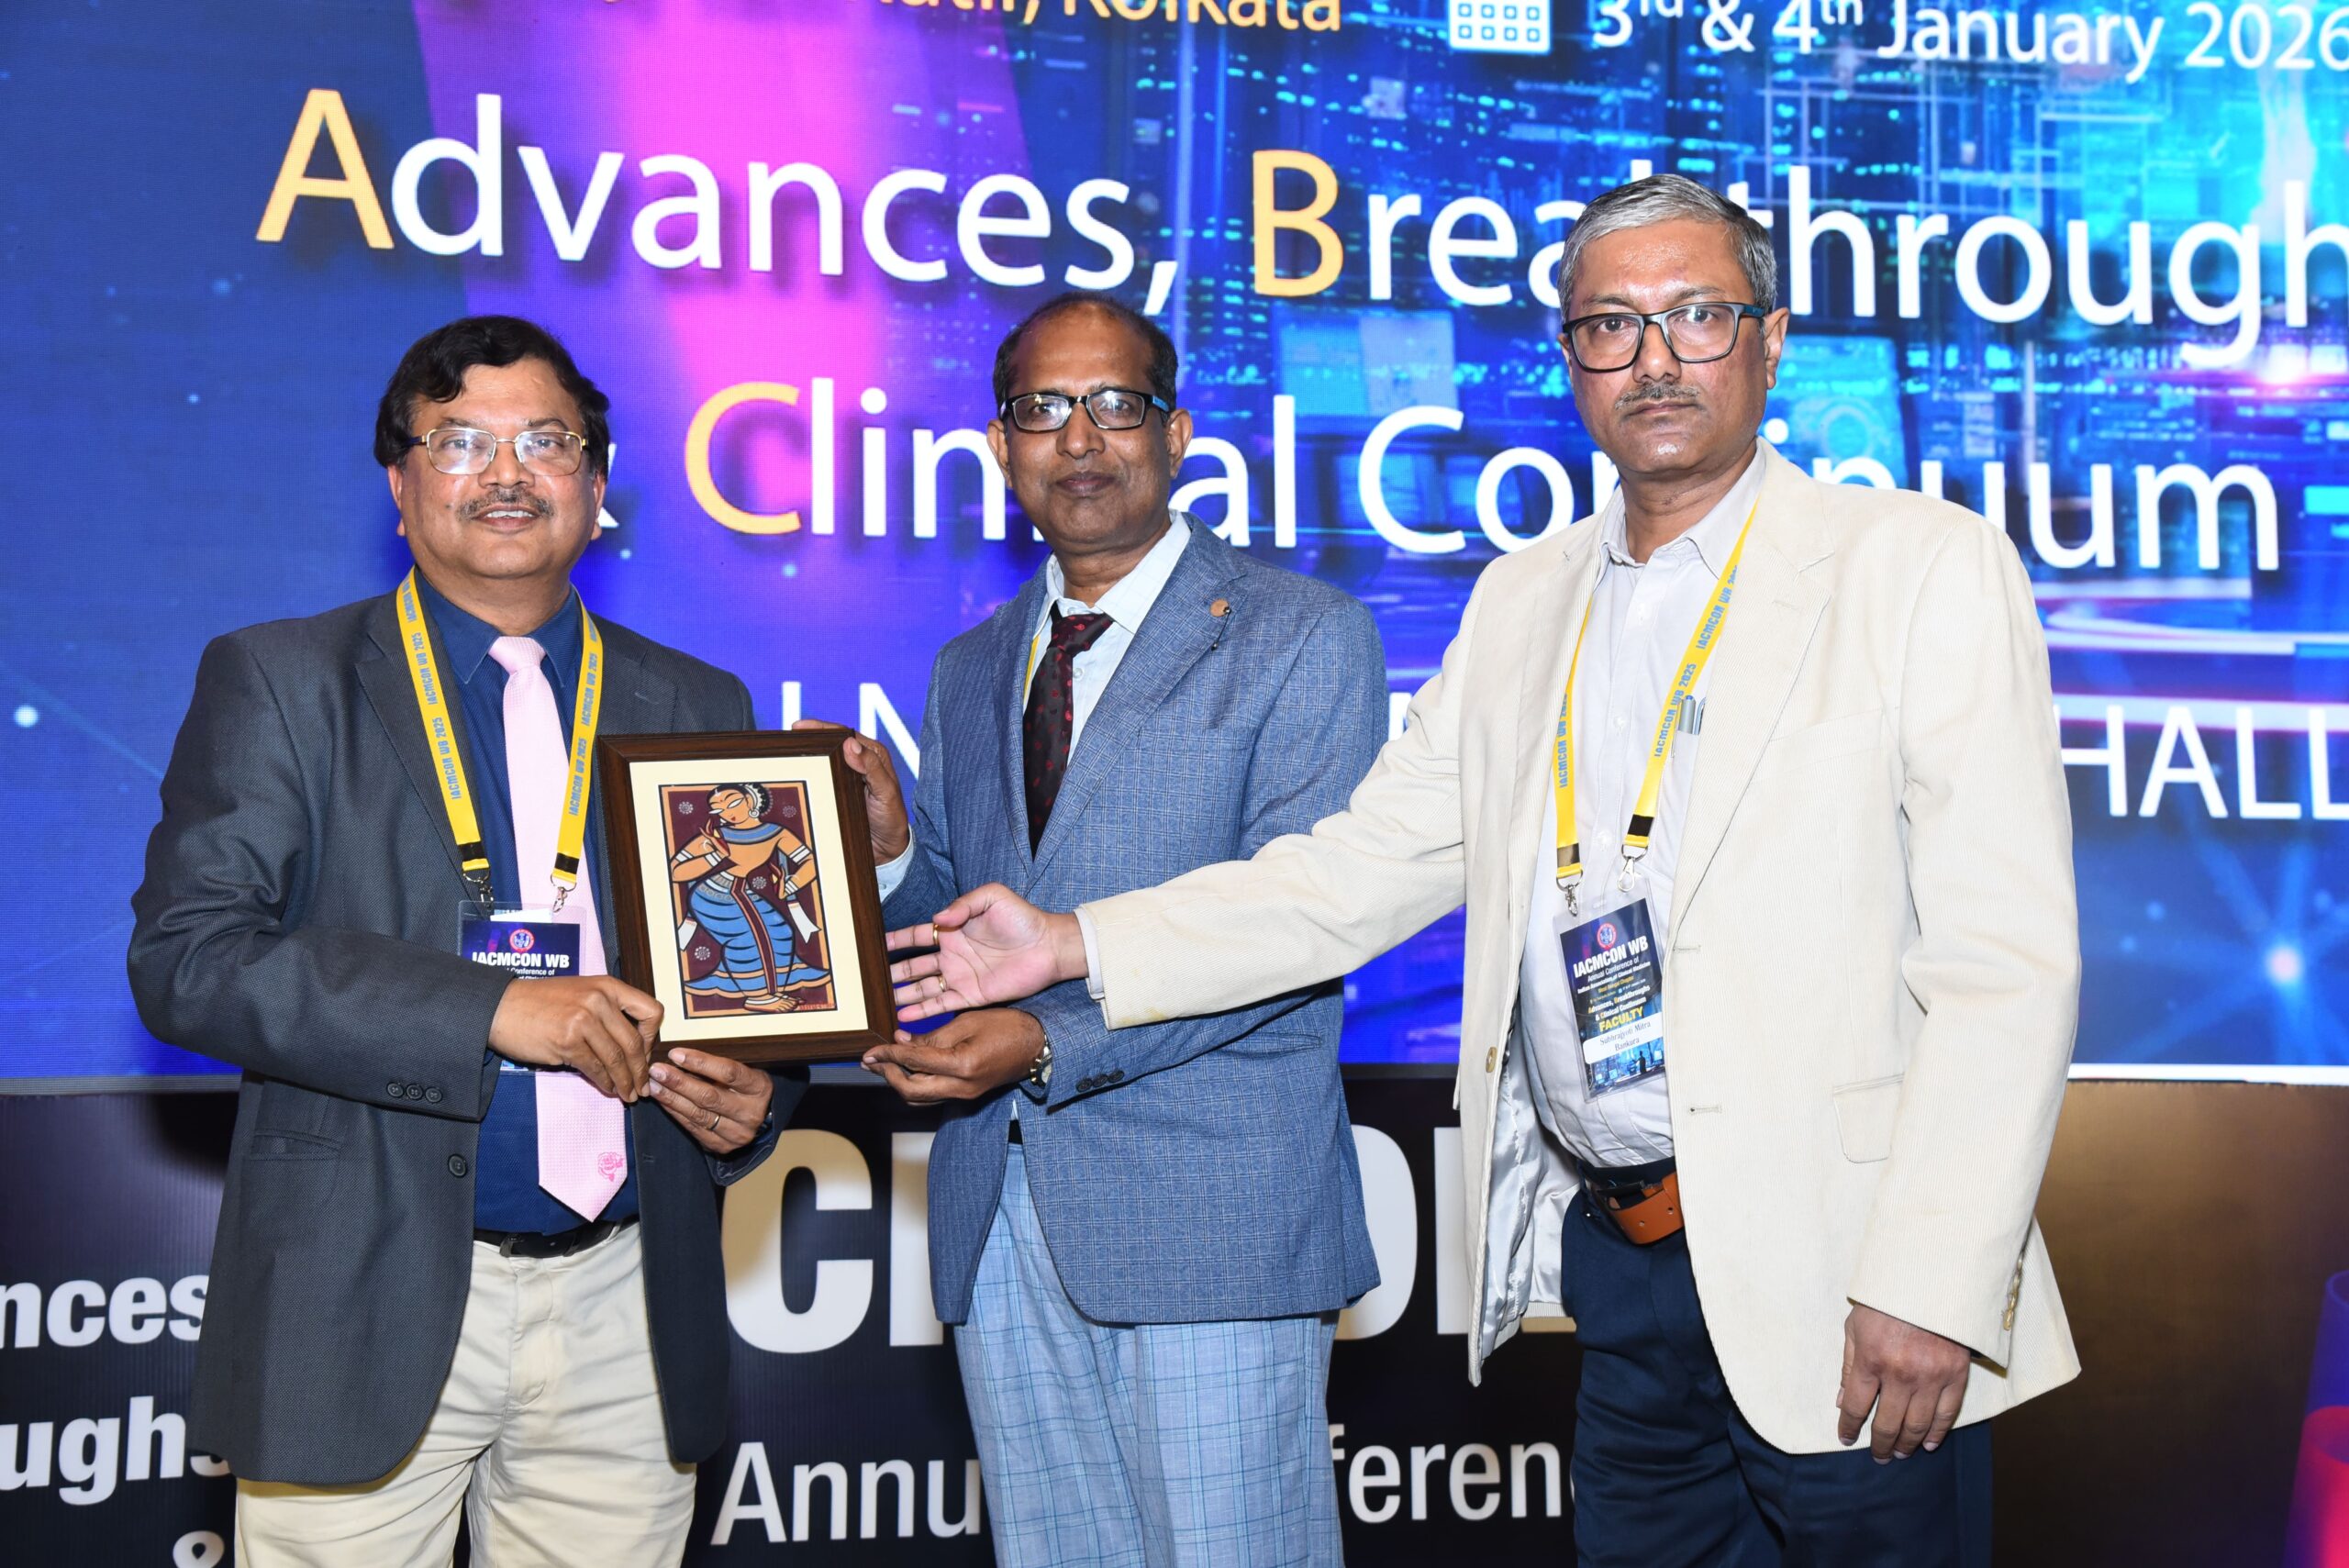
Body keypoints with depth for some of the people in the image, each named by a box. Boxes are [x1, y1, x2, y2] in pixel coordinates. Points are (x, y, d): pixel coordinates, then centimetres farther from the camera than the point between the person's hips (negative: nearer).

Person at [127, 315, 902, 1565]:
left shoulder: (697, 708, 12)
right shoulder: (277, 683, 2)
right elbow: (184, 957, -9)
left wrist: (752, 1097, -5)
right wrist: (494, 1009, -18)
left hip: (620, 1315, 3)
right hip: (367, 1310, -3)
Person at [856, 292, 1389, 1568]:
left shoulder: (1303, 636, -2)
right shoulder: (968, 673, 18)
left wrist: (1055, 1043, -18)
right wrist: (884, 850, -5)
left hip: (1212, 1213, -5)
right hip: (999, 1216, 5)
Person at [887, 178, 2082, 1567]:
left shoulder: (1926, 568, -5)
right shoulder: (1522, 604, 13)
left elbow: (2008, 957, -11)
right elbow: (1367, 868, 12)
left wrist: (1934, 1286, -17)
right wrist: (1076, 947, 3)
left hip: (1835, 1276, -5)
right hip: (1618, 1262, 5)